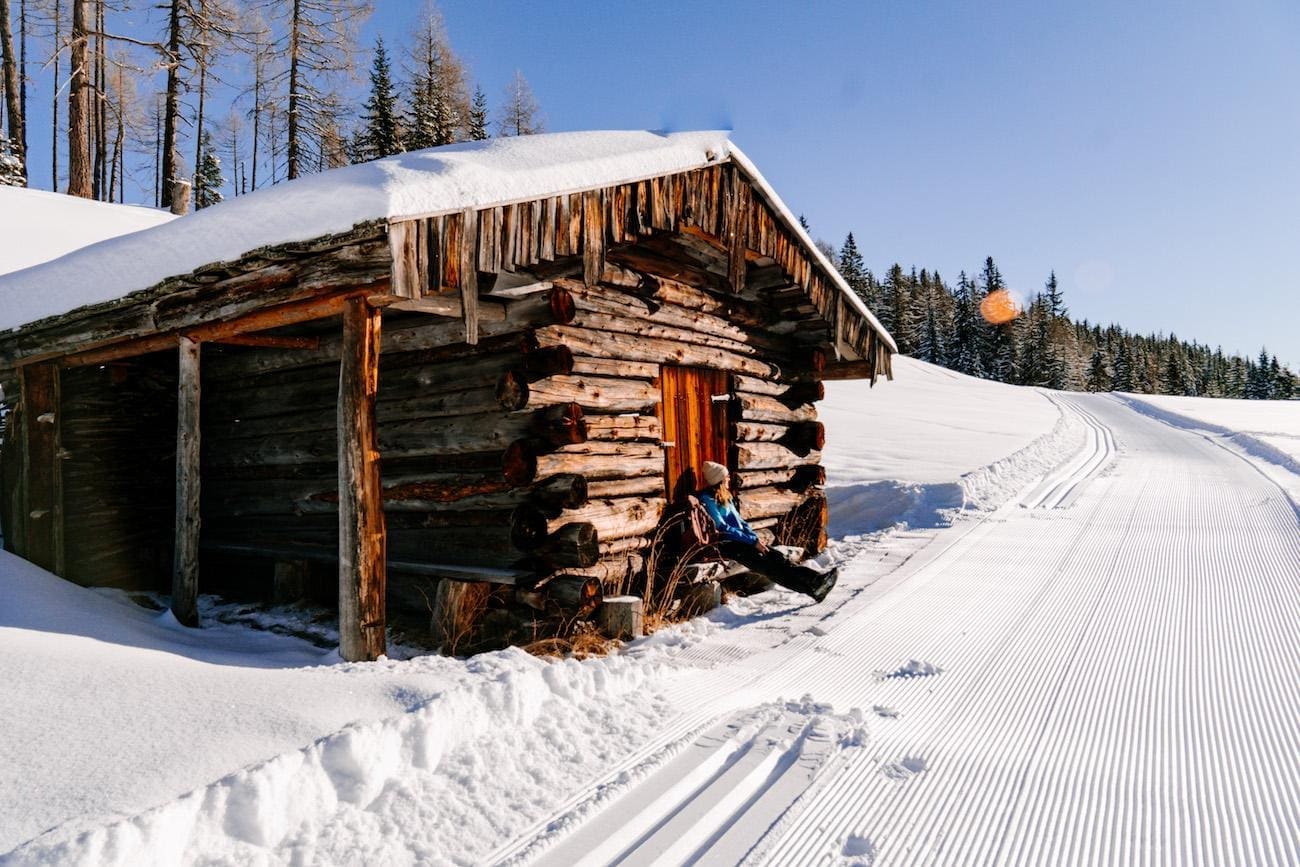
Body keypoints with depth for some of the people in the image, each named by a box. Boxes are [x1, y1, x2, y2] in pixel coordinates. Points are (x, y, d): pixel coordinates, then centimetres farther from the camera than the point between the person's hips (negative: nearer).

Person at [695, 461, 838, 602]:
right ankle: (810, 588, -36)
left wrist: (756, 538, 1)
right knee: (763, 561, -25)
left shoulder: (725, 496, 18)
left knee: (775, 556, -14)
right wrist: (753, 540, -16)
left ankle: (814, 577, -26)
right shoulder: (707, 499, -11)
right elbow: (722, 528, -16)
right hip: (724, 545, -8)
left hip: (739, 540, 8)